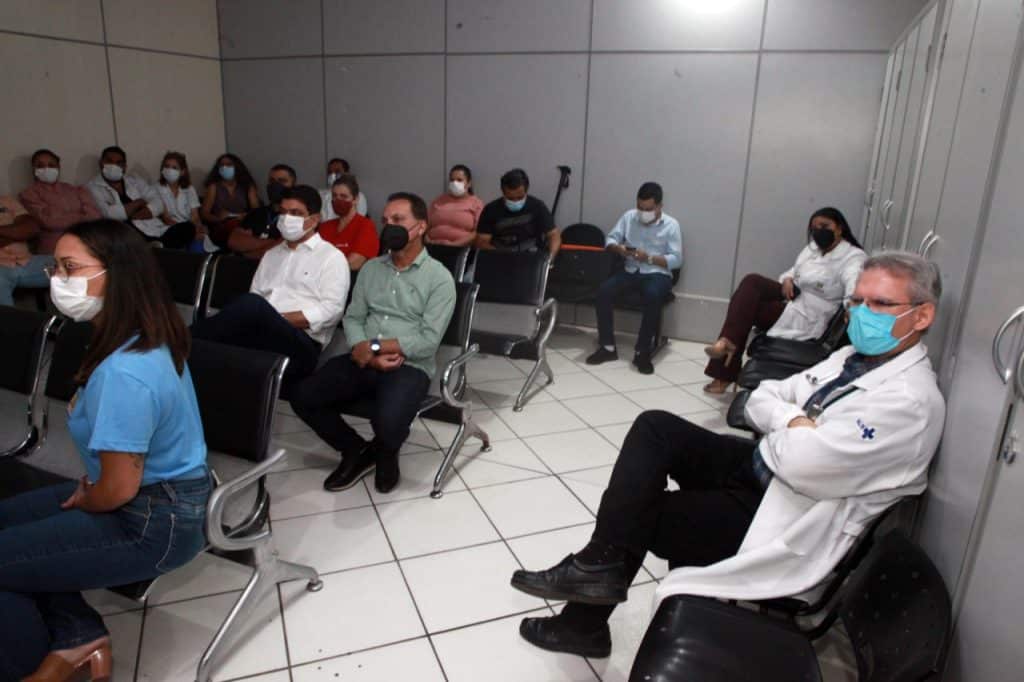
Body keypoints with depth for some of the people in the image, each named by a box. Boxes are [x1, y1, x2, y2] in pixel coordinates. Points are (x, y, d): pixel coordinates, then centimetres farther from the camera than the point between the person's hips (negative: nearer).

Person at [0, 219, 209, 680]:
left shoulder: (123, 373, -31)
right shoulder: (150, 339, 0)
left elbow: (118, 490, -24)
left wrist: (81, 501, -2)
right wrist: (89, 482, 10)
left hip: (153, 524, -10)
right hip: (163, 492, 10)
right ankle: (75, 635, 17)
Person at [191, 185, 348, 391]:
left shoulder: (332, 257, 8)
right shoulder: (271, 254, 28)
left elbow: (331, 309, -6)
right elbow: (253, 299, 19)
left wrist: (278, 319, -12)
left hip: (301, 343, -5)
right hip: (258, 336, 5)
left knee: (253, 304, -34)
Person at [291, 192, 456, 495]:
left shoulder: (439, 277, -3)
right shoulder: (371, 268, 14)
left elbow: (429, 340, -12)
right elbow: (352, 318, 9)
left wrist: (372, 347, -14)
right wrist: (367, 355, -12)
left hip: (410, 367, -5)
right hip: (363, 363, 5)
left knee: (387, 422, -32)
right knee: (304, 398, -14)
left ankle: (386, 453, 9)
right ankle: (356, 450, 10)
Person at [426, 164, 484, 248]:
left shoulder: (476, 203, 8)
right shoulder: (438, 201, 20)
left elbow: (478, 233, -2)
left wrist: (454, 244, -12)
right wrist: (428, 241, -2)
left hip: (460, 249, -3)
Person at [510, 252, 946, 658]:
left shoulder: (910, 401, -21)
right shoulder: (853, 357, 8)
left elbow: (800, 463, -31)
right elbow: (759, 400, 8)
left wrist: (782, 429, -10)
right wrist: (795, 422, -12)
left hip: (782, 521, -8)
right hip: (757, 470, 9)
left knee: (641, 514, -13)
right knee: (656, 428, -8)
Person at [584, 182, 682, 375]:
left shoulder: (671, 225, -2)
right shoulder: (629, 216, 8)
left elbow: (676, 260, -7)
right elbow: (611, 239, 9)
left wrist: (649, 258, -19)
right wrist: (619, 248, -14)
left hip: (657, 275, -3)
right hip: (631, 272, 4)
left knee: (653, 296, -39)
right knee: (603, 290, -25)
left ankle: (642, 352, -27)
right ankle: (607, 347, -15)